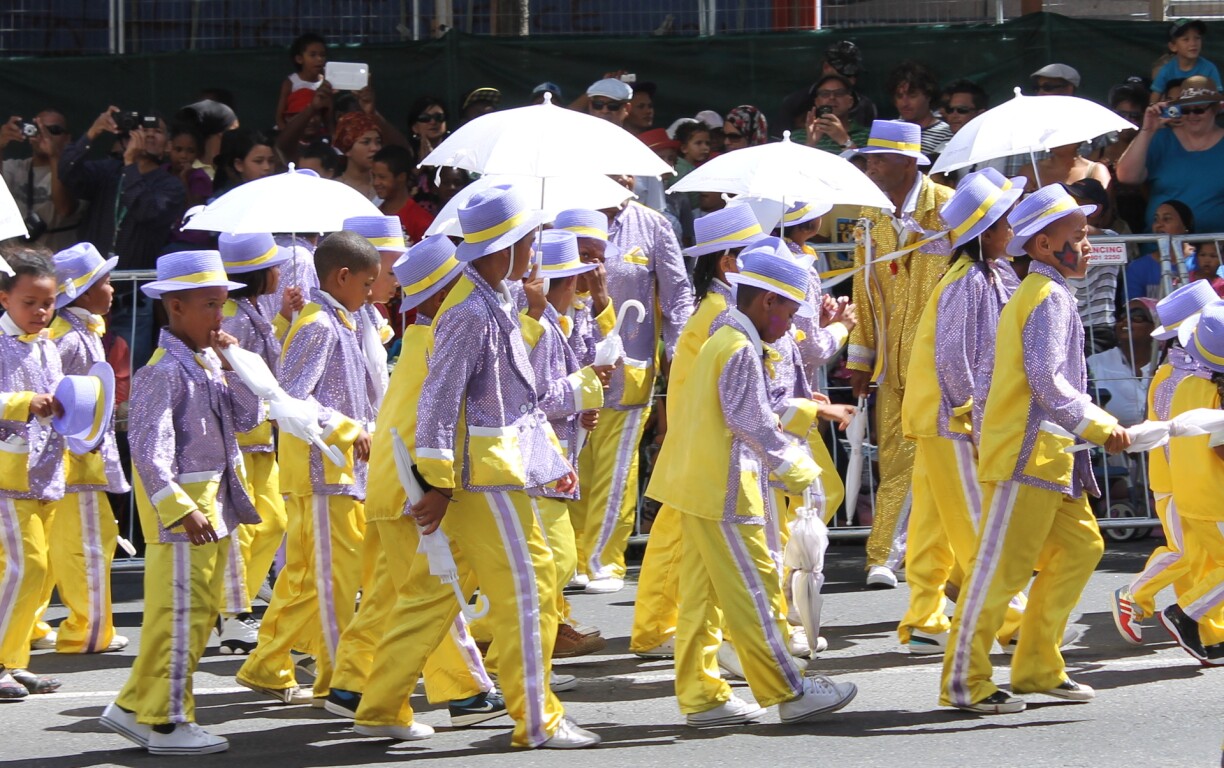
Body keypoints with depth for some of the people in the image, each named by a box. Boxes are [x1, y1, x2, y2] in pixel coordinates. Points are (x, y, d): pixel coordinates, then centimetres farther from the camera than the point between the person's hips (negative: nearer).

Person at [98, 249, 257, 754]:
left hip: (215, 502, 10)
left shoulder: (209, 364, 11)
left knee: (202, 611, 14)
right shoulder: (165, 371, -16)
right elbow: (148, 446, -22)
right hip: (181, 507, -10)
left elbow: (246, 418, 13)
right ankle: (166, 723, 4)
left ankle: (136, 707, 22)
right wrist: (180, 508, -28)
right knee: (180, 613, -5)